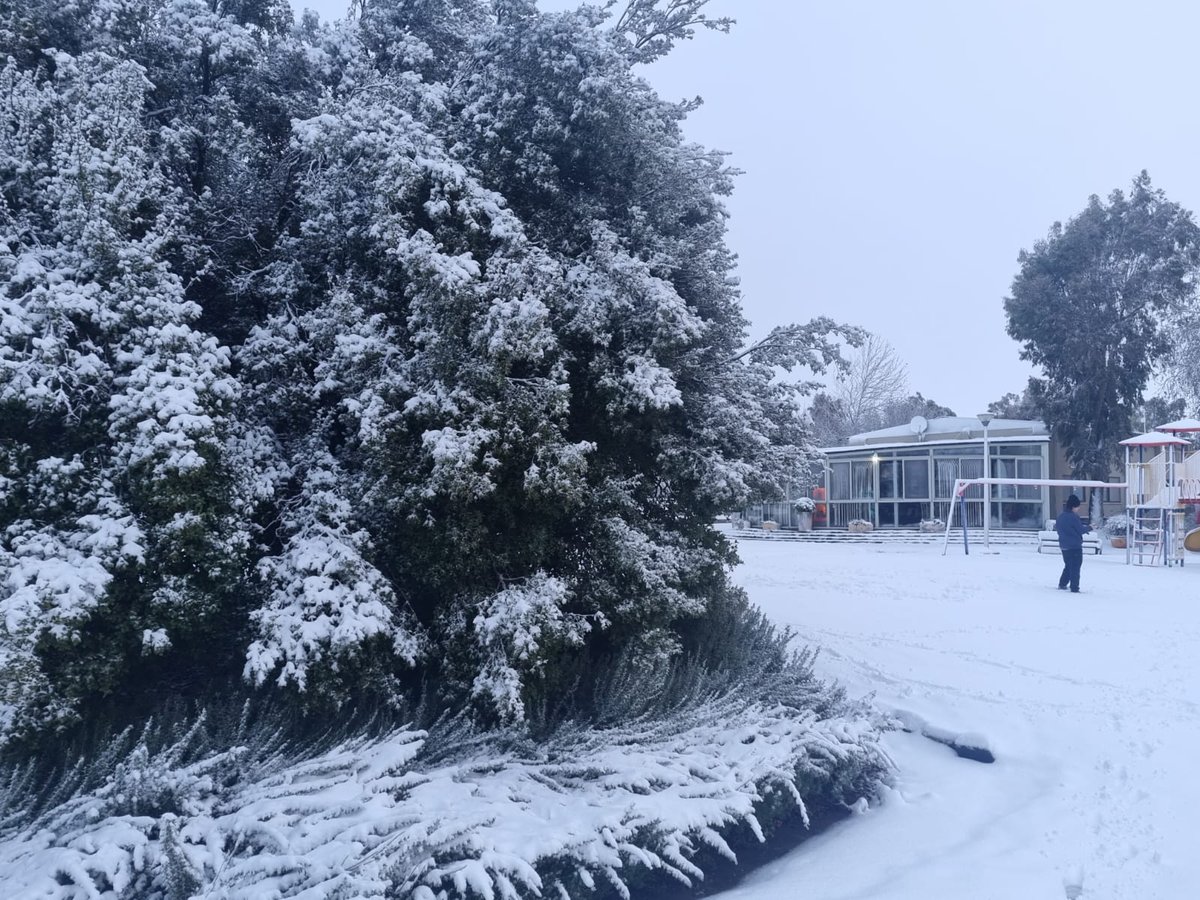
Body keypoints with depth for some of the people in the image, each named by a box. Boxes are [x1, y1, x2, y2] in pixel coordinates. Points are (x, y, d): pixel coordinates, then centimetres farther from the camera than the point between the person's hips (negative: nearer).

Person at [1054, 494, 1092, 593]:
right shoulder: (1073, 516, -17)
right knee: (1075, 567, -1)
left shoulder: (1060, 516, 6)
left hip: (1063, 546, 7)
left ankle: (1062, 584, 20)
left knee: (1068, 566, 20)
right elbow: (1081, 530, -13)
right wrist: (1089, 527, 5)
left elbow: (1056, 527, 17)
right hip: (1075, 546, -7)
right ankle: (1074, 588, -2)